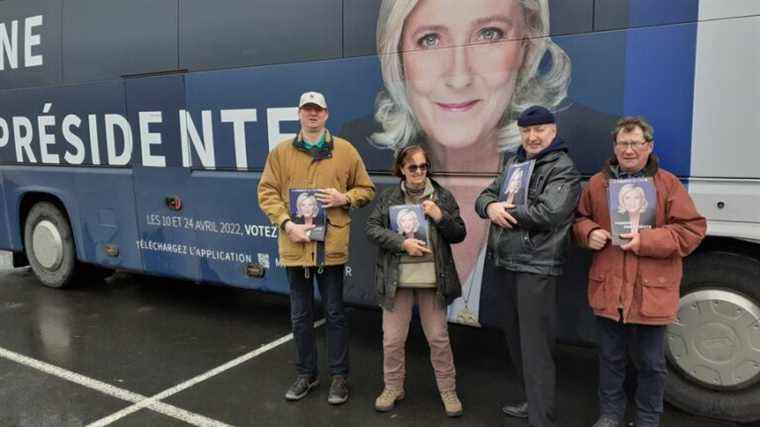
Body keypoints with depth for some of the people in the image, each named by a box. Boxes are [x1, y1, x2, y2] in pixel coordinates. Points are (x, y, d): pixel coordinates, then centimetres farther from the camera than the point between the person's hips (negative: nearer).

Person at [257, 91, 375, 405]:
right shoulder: (281, 152, 5)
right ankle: (307, 374, 29)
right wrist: (287, 223, -12)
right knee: (300, 315, 12)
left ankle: (339, 376, 23)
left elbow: (366, 190, 9)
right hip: (295, 245, 1)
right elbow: (267, 192, 2)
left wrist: (343, 198, -11)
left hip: (331, 244, -1)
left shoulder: (346, 151, 4)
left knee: (335, 313, 9)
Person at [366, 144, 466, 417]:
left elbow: (459, 234, 3)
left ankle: (448, 390, 27)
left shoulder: (443, 197, 2)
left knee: (438, 338, 10)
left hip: (432, 279, 0)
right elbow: (371, 228, -6)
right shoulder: (388, 198, 2)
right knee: (392, 339, 9)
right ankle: (393, 387, 30)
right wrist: (403, 243, -17)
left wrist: (440, 217, -15)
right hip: (397, 279, 1)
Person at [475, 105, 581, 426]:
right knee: (515, 338, 19)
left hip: (537, 268, -8)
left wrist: (504, 211, -12)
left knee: (535, 347, -3)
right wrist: (491, 207, -12)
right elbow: (484, 196, 12)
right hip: (507, 264, 9)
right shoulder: (513, 163, 16)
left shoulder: (563, 169, -8)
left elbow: (548, 213, -23)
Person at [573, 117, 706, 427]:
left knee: (651, 363, 12)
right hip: (607, 288, 2)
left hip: (651, 291, -2)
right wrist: (589, 233, -8)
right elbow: (580, 219, 15)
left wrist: (646, 241, -19)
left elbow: (692, 230, -7)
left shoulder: (668, 184, -4)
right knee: (610, 357, 16)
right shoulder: (597, 183, 5)